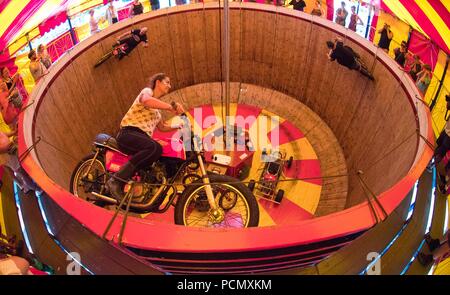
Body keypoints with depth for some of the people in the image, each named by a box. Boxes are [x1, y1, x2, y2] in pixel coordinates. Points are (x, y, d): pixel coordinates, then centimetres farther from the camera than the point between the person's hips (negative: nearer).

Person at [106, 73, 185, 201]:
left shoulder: (157, 110, 28)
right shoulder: (147, 91, 3)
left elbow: (162, 127, 32)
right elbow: (146, 100, -23)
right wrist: (171, 107, -27)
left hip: (143, 138, 9)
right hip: (129, 133, -9)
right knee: (154, 147, -36)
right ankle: (116, 180, -34)